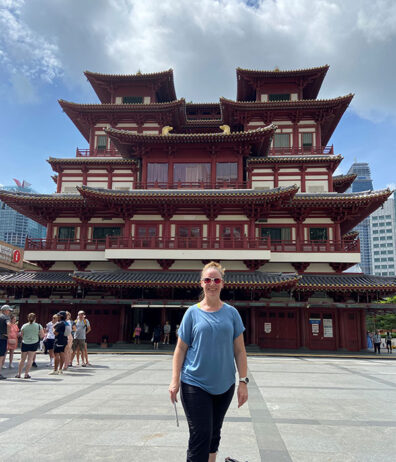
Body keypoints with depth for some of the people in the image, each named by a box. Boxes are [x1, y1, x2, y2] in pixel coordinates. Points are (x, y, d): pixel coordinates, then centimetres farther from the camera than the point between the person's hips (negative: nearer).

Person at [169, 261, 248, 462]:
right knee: (200, 436, -5)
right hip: (195, 384, -3)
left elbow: (239, 351, 4)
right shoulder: (192, 312, -2)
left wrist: (243, 381, -1)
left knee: (214, 433, 16)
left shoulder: (231, 313, 2)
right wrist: (175, 380, -7)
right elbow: (180, 349, 0)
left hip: (224, 385, 3)